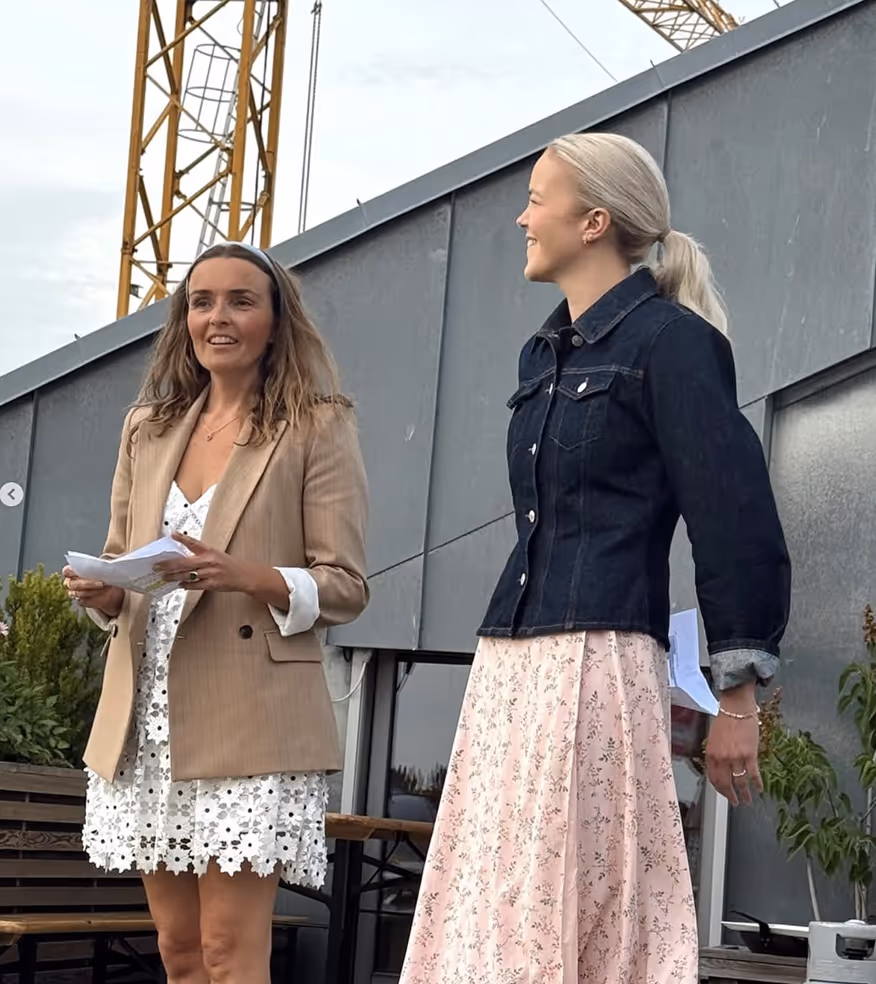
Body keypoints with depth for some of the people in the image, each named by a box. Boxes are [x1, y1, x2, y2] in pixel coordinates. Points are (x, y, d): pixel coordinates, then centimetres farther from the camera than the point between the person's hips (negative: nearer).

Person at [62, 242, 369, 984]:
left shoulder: (317, 428, -1)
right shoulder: (149, 427, 15)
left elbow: (345, 586, -5)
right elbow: (119, 560, 18)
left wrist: (243, 576, -22)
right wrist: (101, 592, -5)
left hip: (248, 723, -5)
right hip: (146, 721, 5)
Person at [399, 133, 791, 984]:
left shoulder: (669, 340, -7)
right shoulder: (544, 355, 17)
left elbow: (734, 519, -10)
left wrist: (737, 696, -11)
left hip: (595, 665, -8)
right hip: (510, 666, 8)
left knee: (577, 906, -6)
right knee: (500, 904, 8)